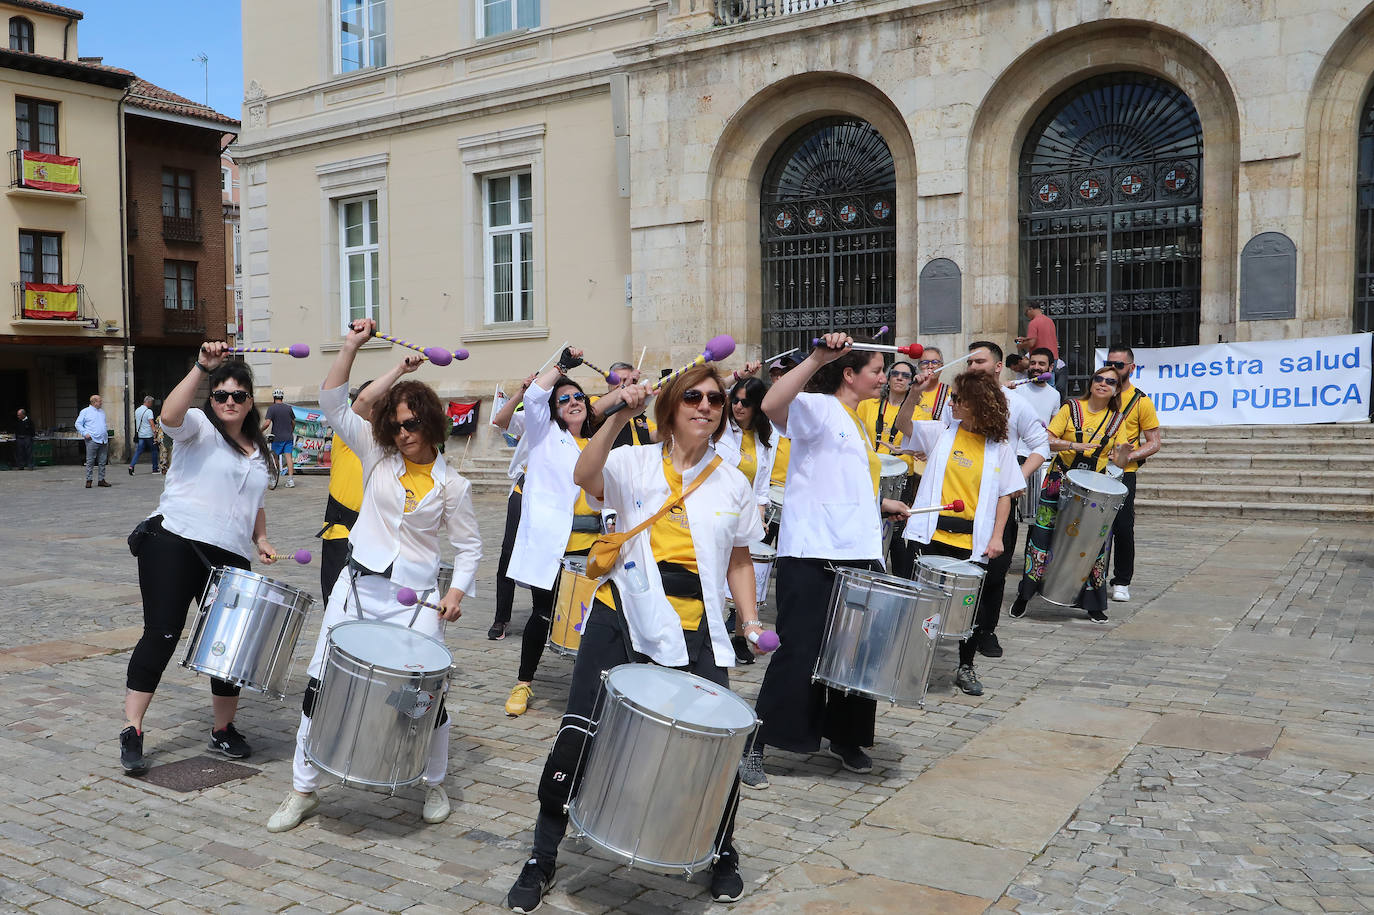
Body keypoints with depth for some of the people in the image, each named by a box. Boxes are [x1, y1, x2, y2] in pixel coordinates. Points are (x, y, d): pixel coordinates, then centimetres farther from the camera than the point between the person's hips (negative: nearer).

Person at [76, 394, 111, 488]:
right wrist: (85, 433, -11)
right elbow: (78, 424, 0)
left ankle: (102, 480, 11)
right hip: (92, 440, -5)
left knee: (102, 462, 6)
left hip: (103, 441, 6)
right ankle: (88, 480, 0)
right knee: (90, 461, -5)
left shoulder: (102, 411, 20)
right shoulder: (85, 411, 2)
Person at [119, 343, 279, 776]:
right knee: (161, 636, -7)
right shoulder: (199, 426, 1)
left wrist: (261, 540, 13)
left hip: (229, 558, 5)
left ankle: (223, 730, 21)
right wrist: (202, 367, -29)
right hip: (173, 544, -5)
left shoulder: (259, 452, 20)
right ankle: (132, 731, 3)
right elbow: (170, 414, -23)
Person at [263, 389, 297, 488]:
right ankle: (290, 479, -8)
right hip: (289, 437, 3)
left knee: (275, 458, 11)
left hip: (277, 438, -3)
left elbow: (267, 423, -17)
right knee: (289, 457, -1)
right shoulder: (288, 408, 5)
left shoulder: (271, 408, -8)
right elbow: (293, 422, 13)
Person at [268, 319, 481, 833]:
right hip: (357, 585, 2)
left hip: (414, 598, -2)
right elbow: (334, 405, -1)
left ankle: (435, 785, 22)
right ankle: (304, 789, 18)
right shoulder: (377, 455, 4)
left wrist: (458, 591, -10)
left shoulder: (452, 486, 0)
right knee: (320, 684, 2)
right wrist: (352, 346, -8)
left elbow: (468, 547, 6)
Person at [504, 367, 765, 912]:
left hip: (694, 632, 2)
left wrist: (751, 620, 5)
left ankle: (723, 856, 29)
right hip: (622, 620, -1)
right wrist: (619, 417, -29)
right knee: (577, 739, -3)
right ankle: (541, 862, 19)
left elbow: (739, 561, 16)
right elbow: (585, 476, -20)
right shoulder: (635, 463, 1)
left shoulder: (732, 483, 10)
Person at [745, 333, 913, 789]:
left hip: (860, 553, 8)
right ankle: (755, 745, 5)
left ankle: (845, 738, 31)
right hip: (812, 555, -8)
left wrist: (882, 504, 23)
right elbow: (772, 405, -30)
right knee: (800, 652, -7)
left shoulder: (857, 423, 20)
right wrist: (818, 358, -35)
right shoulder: (817, 408, -7)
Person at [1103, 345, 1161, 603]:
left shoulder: (1141, 401, -1)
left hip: (1123, 473, -3)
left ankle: (1122, 582, 9)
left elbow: (1154, 442, 1)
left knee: (1123, 528, -5)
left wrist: (1130, 456, -15)